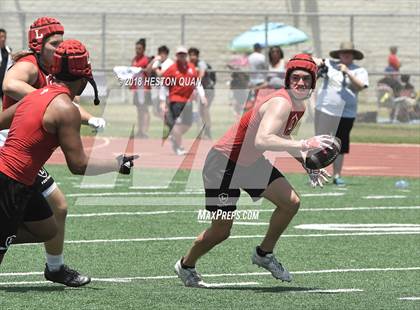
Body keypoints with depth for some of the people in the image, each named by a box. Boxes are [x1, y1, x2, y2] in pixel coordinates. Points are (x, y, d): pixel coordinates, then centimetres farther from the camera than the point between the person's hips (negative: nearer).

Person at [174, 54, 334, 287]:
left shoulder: (300, 106, 1)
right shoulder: (281, 103, -30)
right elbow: (261, 141, -47)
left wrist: (308, 166, 8)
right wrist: (304, 145, -52)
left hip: (252, 163, 9)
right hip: (224, 163, -9)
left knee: (291, 203, 0)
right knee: (221, 231, -2)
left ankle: (264, 254, 20)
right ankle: (186, 265, 26)